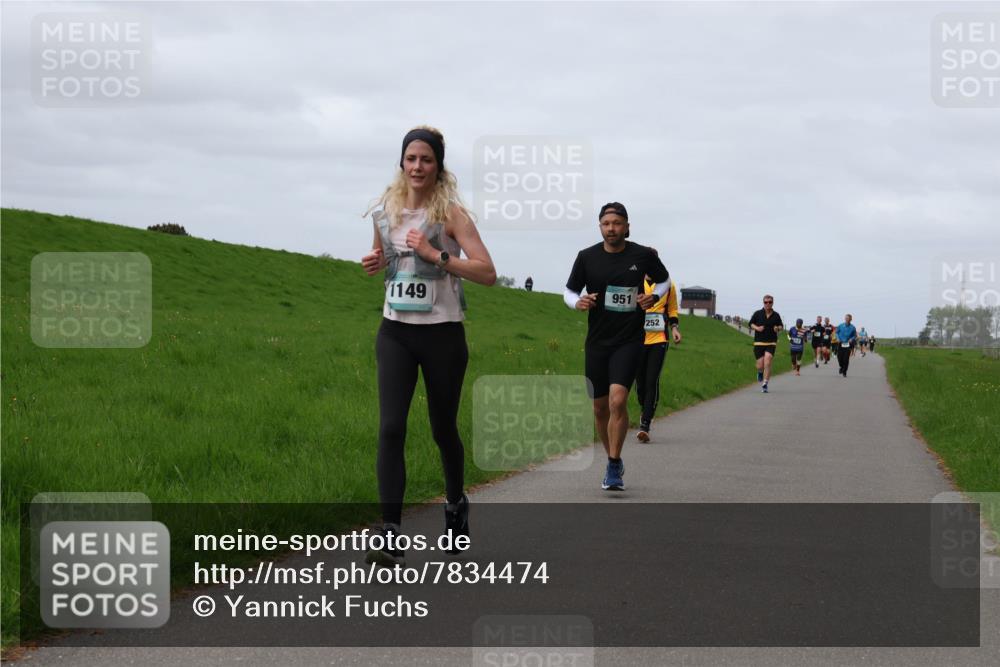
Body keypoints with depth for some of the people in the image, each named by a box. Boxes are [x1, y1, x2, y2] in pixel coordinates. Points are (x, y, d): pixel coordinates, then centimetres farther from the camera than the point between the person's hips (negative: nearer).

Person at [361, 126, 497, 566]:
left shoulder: (450, 212, -8)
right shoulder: (385, 211, 5)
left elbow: (487, 273, -14)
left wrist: (435, 253, -21)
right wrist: (375, 264, 2)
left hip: (442, 333, -3)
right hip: (395, 332, 3)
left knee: (443, 428, 10)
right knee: (391, 428, -11)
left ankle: (456, 503, 40)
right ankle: (391, 539, -15)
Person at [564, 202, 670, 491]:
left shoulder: (643, 256, -3)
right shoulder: (587, 257, 0)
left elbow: (664, 280, 16)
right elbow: (569, 291, 10)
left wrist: (654, 297, -5)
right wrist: (578, 302, -12)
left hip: (629, 340, -3)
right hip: (597, 341, 3)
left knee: (618, 400, -19)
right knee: (600, 407, 9)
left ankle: (614, 467, -8)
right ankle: (613, 460, 31)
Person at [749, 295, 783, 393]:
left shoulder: (776, 315, 5)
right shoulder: (758, 314, 2)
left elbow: (781, 326, 18)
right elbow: (751, 323, 10)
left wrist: (778, 328, -5)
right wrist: (757, 328, -9)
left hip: (771, 343, 0)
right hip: (758, 342, 0)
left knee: (767, 363, -15)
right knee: (760, 365, -1)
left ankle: (765, 384, -12)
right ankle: (760, 372, 37)